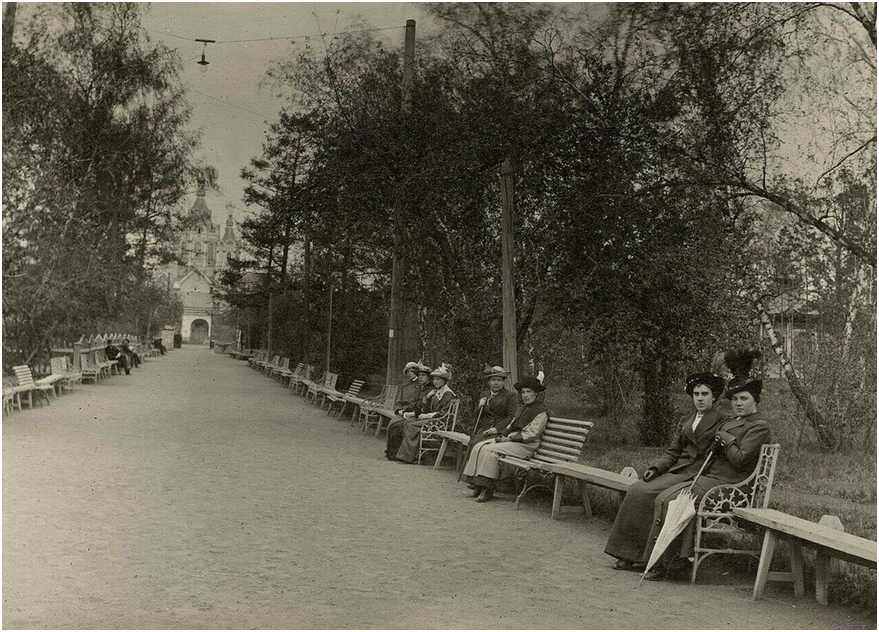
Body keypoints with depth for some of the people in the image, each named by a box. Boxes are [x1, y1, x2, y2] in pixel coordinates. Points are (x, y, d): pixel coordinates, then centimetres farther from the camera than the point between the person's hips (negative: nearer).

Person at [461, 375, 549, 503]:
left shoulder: (541, 411, -7)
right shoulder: (521, 408, 22)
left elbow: (531, 434, -14)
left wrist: (510, 438, -15)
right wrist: (499, 432, 6)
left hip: (526, 445, -9)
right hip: (511, 439, 9)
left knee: (490, 449, -27)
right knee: (479, 447, -10)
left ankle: (488, 489, -23)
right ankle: (478, 485, -14)